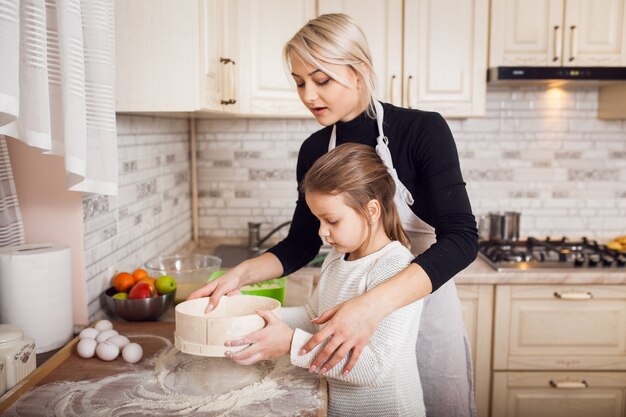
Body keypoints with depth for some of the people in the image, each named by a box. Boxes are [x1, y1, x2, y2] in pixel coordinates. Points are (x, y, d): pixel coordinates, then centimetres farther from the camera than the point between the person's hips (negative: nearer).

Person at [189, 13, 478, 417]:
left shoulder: (422, 130, -15)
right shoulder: (315, 150, -1)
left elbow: (461, 237, -24)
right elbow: (302, 244, 7)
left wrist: (374, 305, -38)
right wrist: (241, 273, -11)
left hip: (423, 304, -3)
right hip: (355, 309, 4)